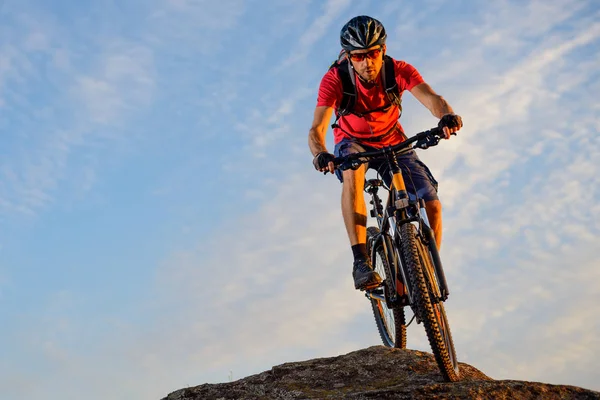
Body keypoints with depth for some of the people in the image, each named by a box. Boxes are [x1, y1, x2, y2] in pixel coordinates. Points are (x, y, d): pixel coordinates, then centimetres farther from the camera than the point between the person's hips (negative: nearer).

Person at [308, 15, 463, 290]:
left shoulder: (399, 71, -22)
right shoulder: (335, 79, -25)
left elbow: (431, 98, -37)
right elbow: (317, 128, -34)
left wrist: (447, 115, -60)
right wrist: (320, 154, -56)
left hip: (392, 142, 2)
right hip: (352, 142, -2)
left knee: (432, 205, -15)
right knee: (352, 172, -39)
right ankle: (361, 262, -39)